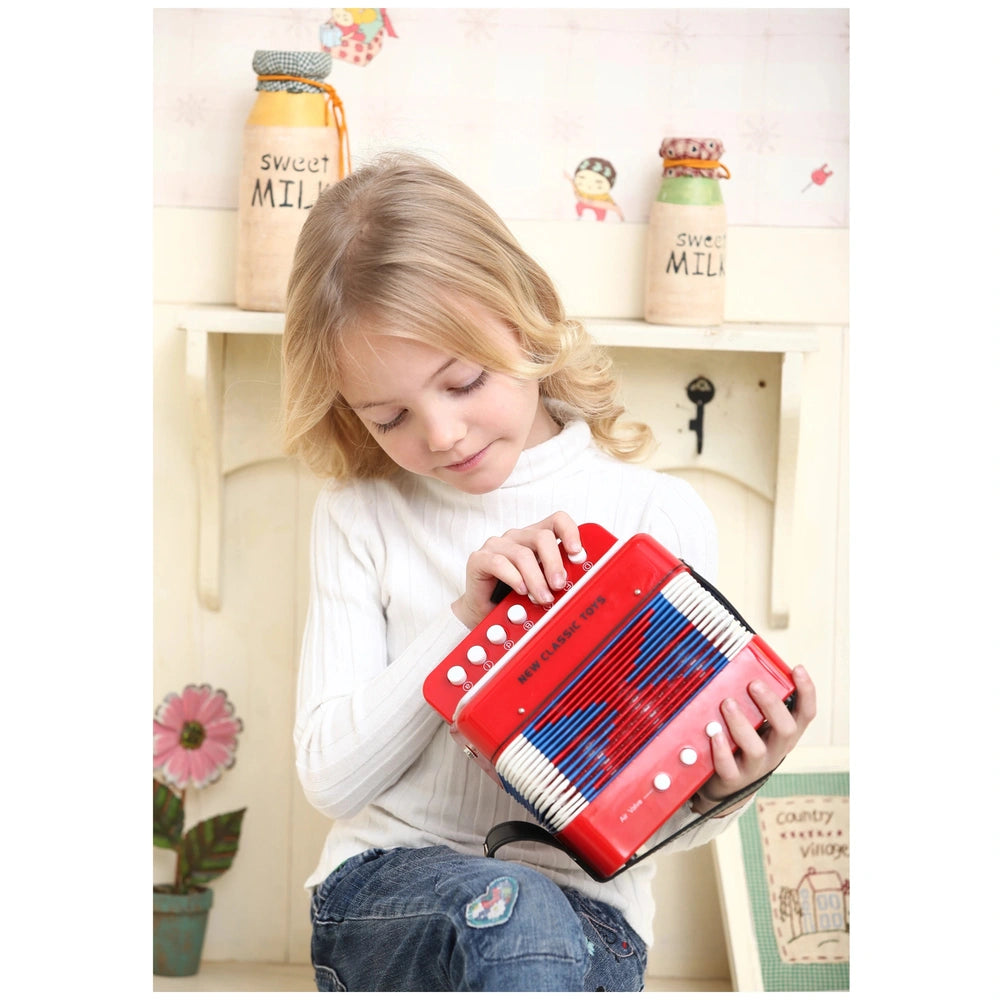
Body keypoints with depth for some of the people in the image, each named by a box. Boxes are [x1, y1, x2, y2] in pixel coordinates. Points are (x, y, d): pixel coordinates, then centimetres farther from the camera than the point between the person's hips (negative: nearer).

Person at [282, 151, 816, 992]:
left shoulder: (661, 513, 0)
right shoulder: (360, 516, 3)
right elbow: (331, 777, -2)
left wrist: (722, 787, -21)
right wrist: (466, 620, -14)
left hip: (587, 906, 1)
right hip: (384, 888, 0)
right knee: (508, 911, -36)